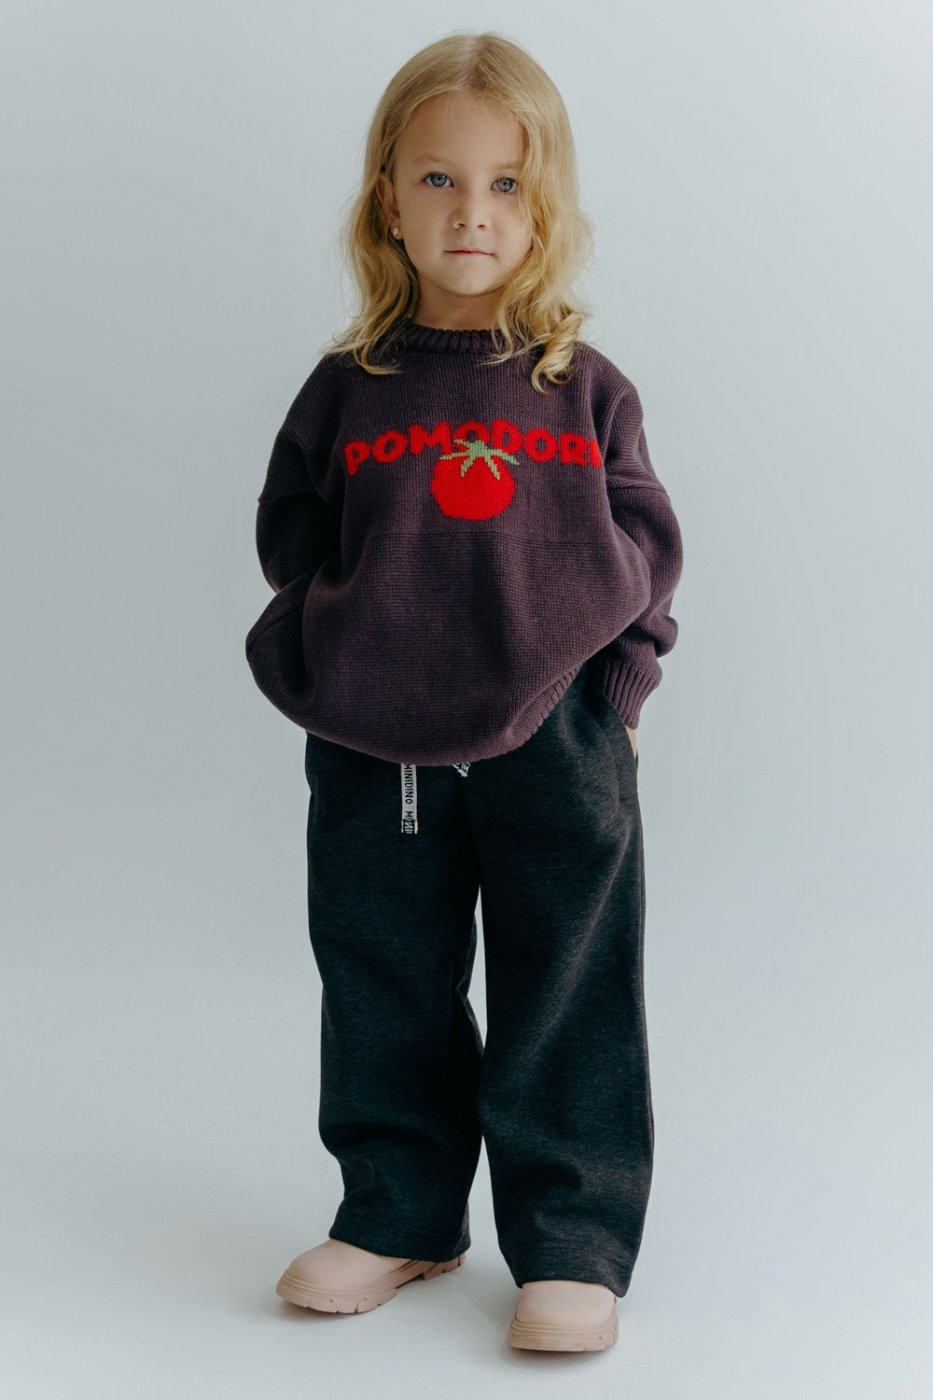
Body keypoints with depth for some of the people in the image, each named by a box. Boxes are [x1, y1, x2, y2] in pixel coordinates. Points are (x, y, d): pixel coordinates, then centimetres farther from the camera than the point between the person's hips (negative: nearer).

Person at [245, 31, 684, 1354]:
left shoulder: (587, 391, 3)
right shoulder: (347, 392, 4)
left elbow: (648, 550, 6)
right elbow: (290, 545, 10)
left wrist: (615, 678, -4)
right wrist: (329, 666, -3)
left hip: (557, 749, -1)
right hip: (377, 756, 2)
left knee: (566, 1007, 4)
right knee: (387, 1001, 13)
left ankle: (572, 1243, 18)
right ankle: (397, 1214, 30)